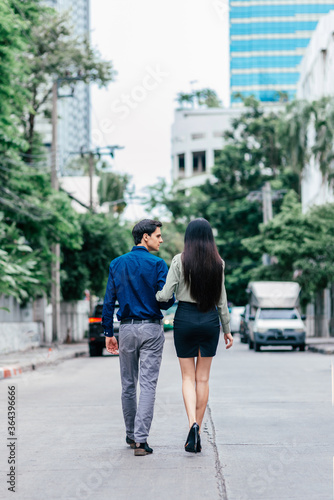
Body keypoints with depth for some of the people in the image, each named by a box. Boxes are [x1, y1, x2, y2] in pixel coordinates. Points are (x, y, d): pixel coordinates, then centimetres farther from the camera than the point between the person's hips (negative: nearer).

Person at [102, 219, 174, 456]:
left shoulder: (117, 264, 6)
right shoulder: (158, 264, -7)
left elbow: (109, 301, 5)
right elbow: (166, 301, -12)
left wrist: (109, 333, 9)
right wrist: (171, 298, 11)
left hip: (127, 328, 4)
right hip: (152, 329, -4)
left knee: (128, 385, 14)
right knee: (148, 385, -4)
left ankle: (131, 435, 25)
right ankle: (141, 439, -11)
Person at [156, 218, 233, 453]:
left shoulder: (180, 260, -7)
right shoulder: (218, 263, 1)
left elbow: (165, 295, -10)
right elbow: (221, 299, 5)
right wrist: (227, 329, 13)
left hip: (185, 319, -2)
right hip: (210, 320, 2)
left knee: (188, 377, 6)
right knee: (203, 378, 10)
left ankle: (193, 424, -16)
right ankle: (198, 431, 10)